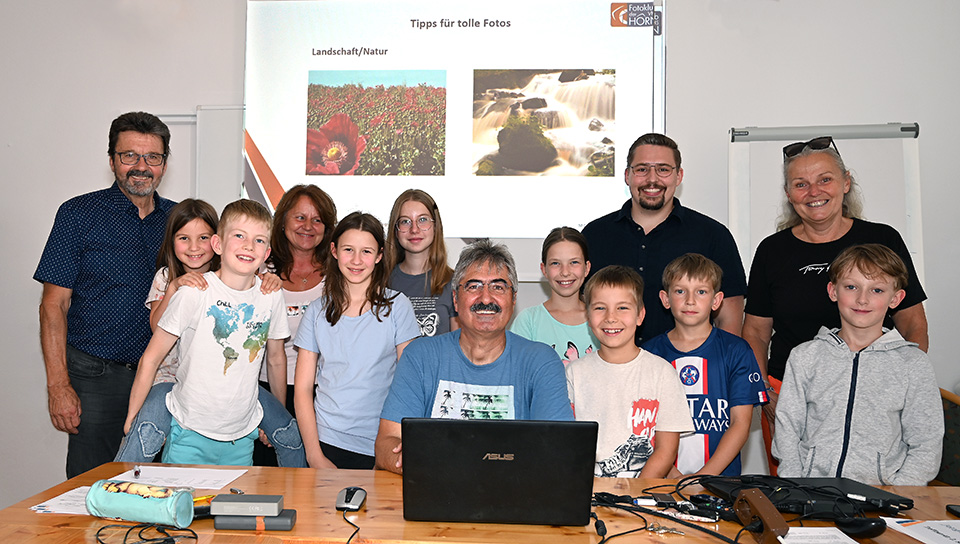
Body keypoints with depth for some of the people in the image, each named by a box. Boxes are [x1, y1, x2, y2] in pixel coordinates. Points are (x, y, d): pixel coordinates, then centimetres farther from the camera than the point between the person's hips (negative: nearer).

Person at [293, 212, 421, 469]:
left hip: (381, 448, -1)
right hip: (327, 442, 1)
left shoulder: (397, 306, -2)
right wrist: (315, 455, -5)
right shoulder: (317, 312, 4)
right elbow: (302, 389, 3)